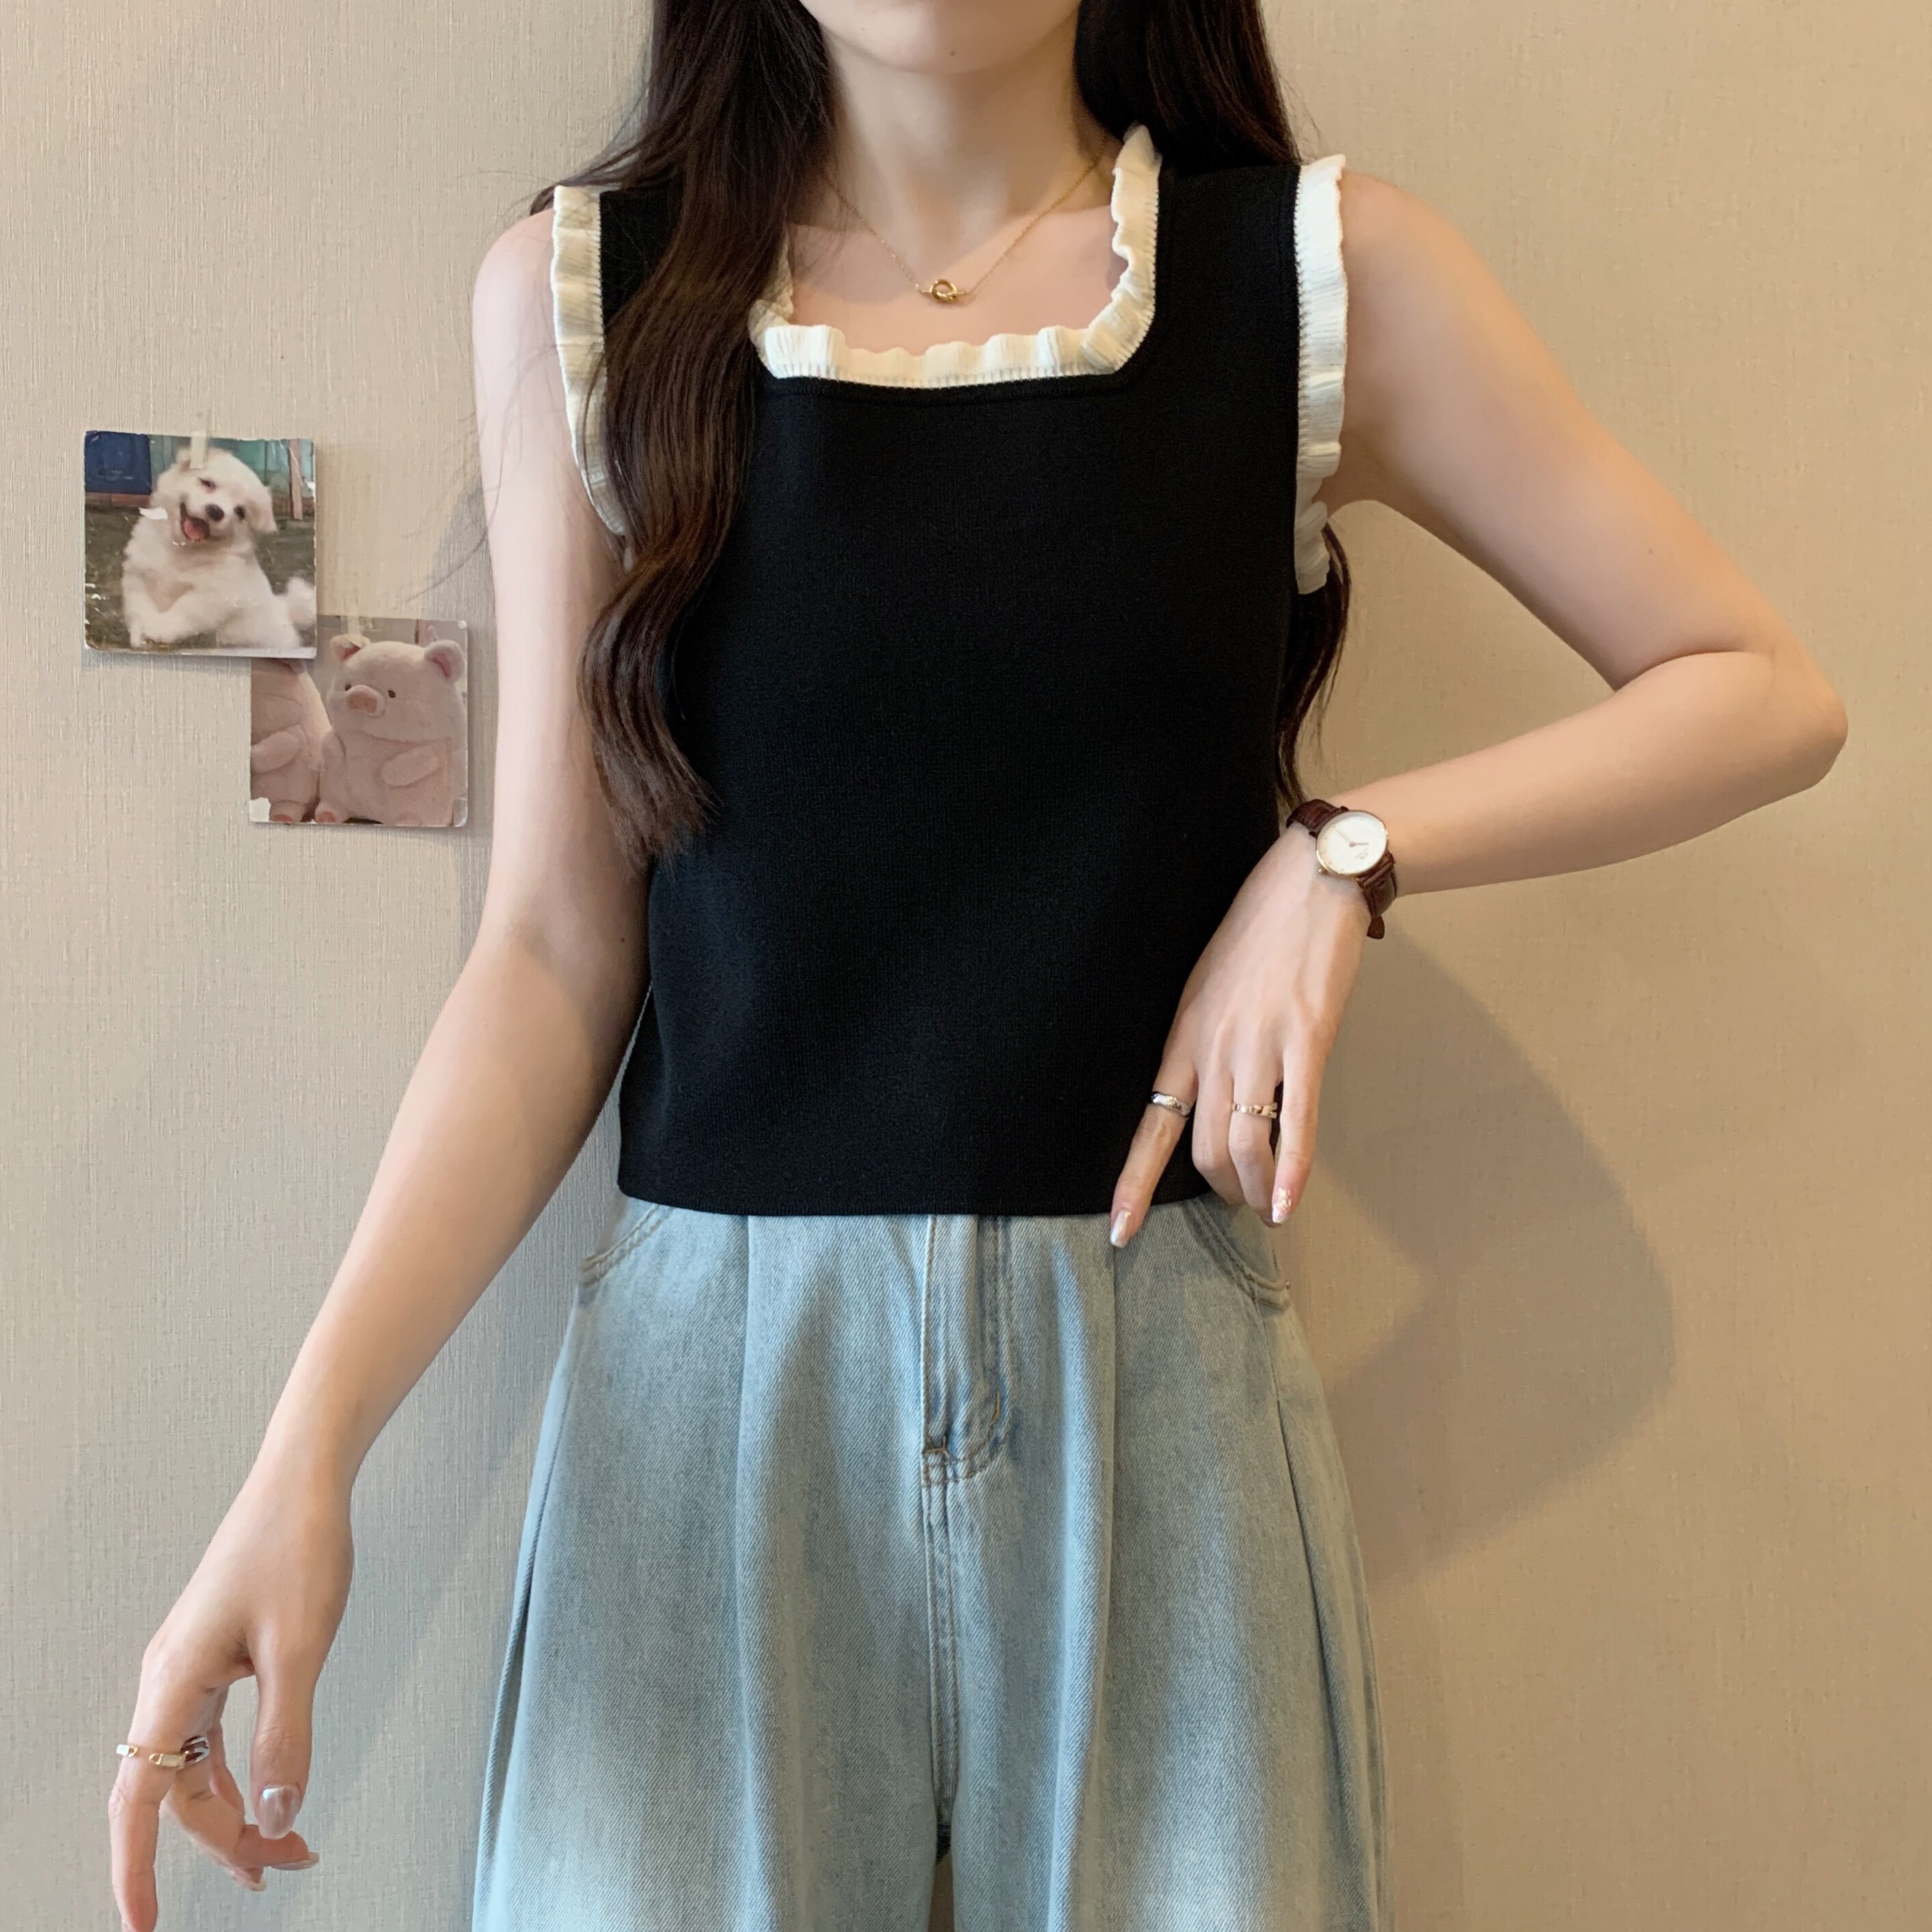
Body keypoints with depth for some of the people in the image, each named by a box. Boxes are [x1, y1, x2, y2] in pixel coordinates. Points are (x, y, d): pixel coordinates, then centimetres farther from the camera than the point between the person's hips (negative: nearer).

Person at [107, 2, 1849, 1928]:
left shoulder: (1328, 274, 1)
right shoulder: (579, 295, 3)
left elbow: (1765, 695, 6)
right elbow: (554, 951, 0)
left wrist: (1344, 852, -8)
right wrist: (308, 1449, -9)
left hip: (1158, 1371, 1)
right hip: (711, 1358, 0)